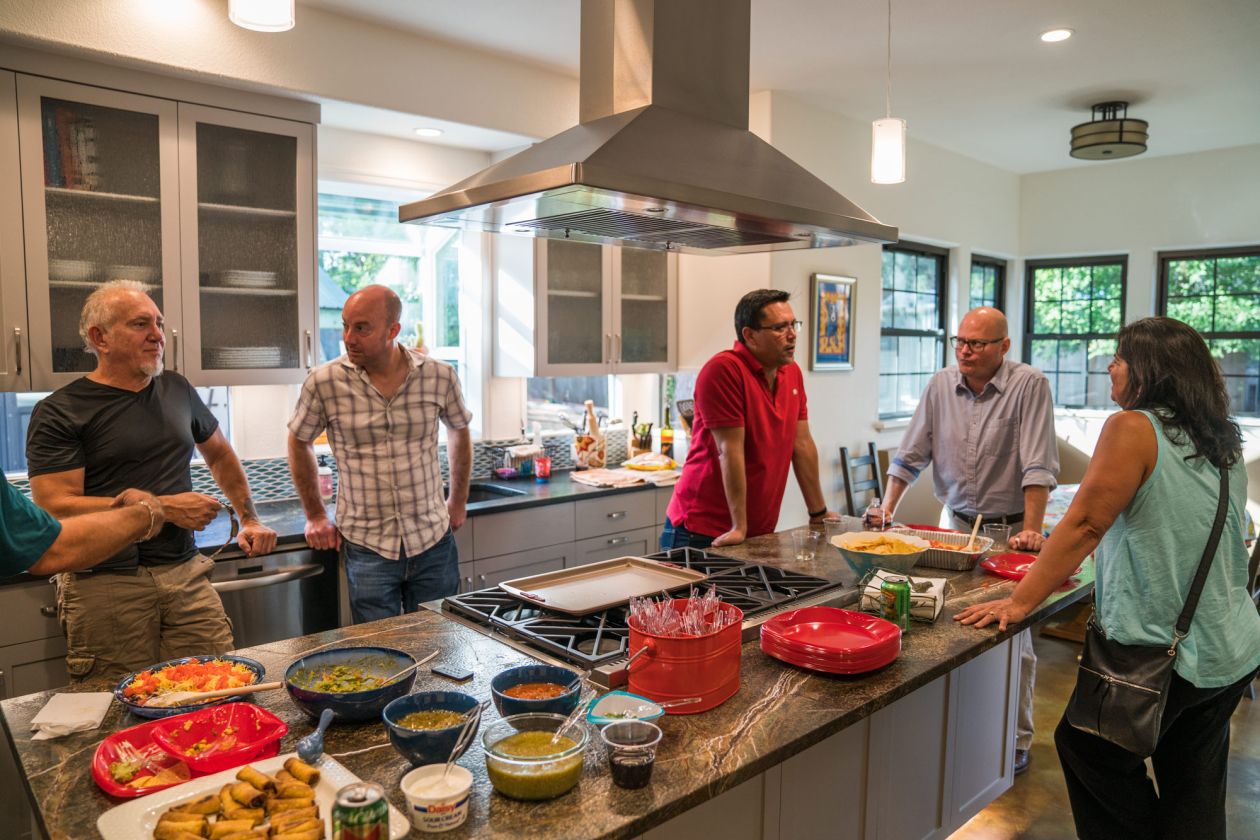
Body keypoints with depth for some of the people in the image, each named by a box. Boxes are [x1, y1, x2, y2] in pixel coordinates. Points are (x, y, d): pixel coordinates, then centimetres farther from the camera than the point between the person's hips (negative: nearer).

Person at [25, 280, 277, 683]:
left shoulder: (177, 390, 13)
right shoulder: (59, 412, -3)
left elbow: (220, 455, 28)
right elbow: (55, 508, -12)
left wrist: (249, 519, 21)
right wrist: (165, 508, -13)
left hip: (186, 574, 4)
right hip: (106, 585, -4)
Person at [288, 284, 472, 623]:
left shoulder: (439, 375, -6)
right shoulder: (324, 382, -9)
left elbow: (459, 431, 13)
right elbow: (299, 442, 9)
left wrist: (458, 500, 15)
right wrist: (315, 515, 9)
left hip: (433, 541, 1)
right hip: (367, 547, -1)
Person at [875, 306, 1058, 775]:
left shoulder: (1028, 385, -12)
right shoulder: (941, 385, 1)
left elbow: (1038, 466, -17)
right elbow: (912, 454, 4)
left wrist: (1031, 530, -24)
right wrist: (887, 507, -4)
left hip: (1011, 529, -4)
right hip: (959, 525, 4)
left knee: (1012, 637, 5)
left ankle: (1016, 741, 18)